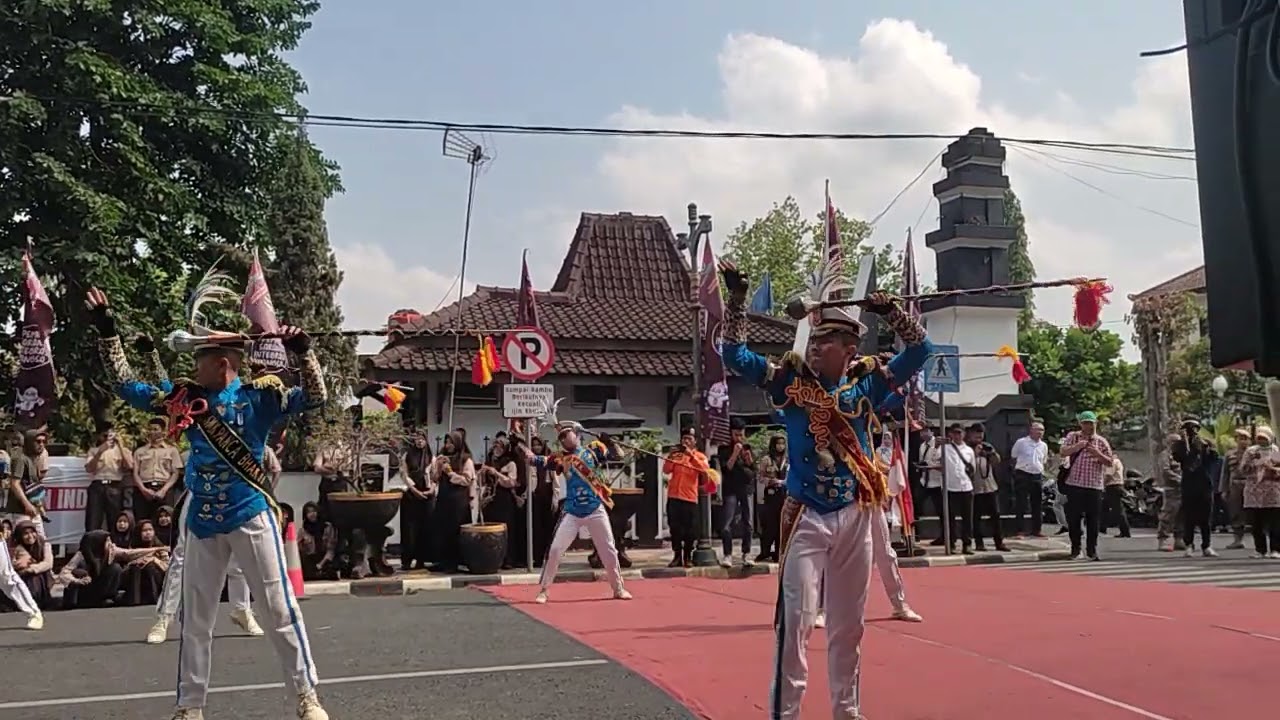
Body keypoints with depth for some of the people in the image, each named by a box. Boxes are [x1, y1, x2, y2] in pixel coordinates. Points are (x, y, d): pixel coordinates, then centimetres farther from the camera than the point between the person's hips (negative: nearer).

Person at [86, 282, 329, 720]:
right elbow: (127, 387, 10)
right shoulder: (184, 397, 5)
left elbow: (314, 397, -14)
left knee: (281, 609, -2)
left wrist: (303, 350, -27)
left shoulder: (259, 396, -7)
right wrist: (107, 332, 5)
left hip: (250, 515, -5)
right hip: (202, 520, 5)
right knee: (195, 618, 11)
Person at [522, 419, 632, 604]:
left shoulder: (593, 449, 0)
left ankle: (618, 589, 26)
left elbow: (616, 455, -7)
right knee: (554, 549, -5)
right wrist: (531, 457, -33)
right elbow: (544, 462, -13)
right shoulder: (561, 457, 3)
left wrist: (607, 440, -22)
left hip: (596, 511, -1)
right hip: (572, 513, 1)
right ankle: (543, 590, 8)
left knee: (609, 551, 9)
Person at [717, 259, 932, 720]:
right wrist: (736, 299, -15)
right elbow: (735, 355, -6)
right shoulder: (790, 383, 0)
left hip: (856, 516, 3)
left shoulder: (865, 389, 5)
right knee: (796, 617, -9)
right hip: (806, 515, -3)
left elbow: (920, 350, 7)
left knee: (849, 622, 13)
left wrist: (889, 311, -7)